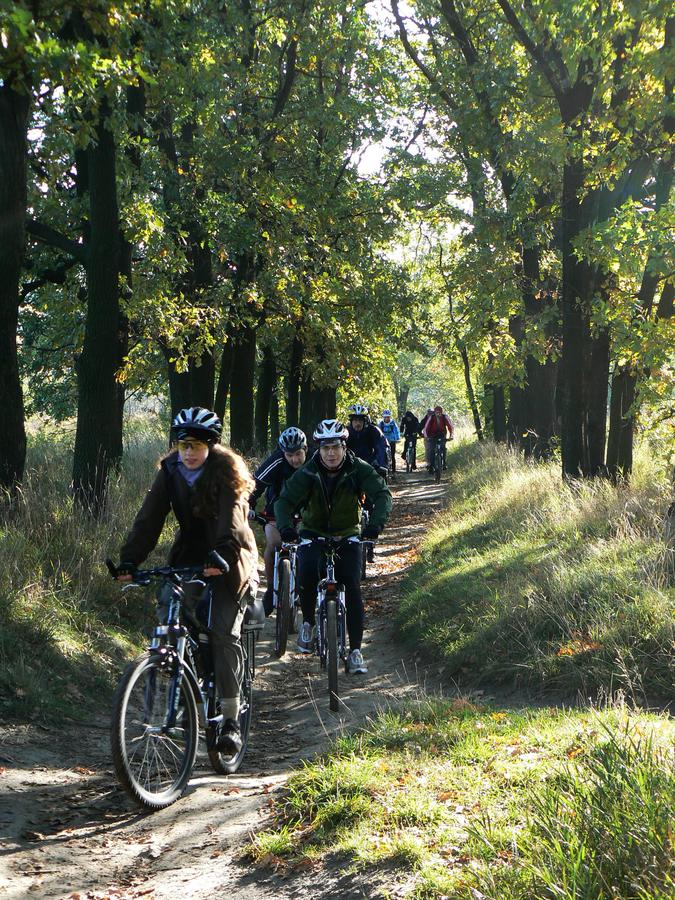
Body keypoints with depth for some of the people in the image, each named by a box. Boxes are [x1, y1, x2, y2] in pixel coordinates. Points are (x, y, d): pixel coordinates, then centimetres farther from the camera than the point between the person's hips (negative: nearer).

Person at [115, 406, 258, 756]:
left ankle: (231, 719, -9)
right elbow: (149, 518, -10)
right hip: (189, 556, 5)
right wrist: (129, 560, -22)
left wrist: (222, 556, -46)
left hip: (227, 562, -4)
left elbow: (232, 520, -29)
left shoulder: (225, 472, -15)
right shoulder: (170, 472, -3)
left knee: (224, 633, -13)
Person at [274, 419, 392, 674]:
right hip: (313, 533, 0)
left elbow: (382, 494, -25)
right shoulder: (308, 473, -15)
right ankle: (308, 622, 0)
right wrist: (285, 526, -43)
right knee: (307, 573, -27)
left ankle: (355, 650, -4)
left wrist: (375, 524, -44)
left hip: (348, 535, 0)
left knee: (353, 587, -12)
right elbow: (285, 500, -21)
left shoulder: (358, 469, -15)